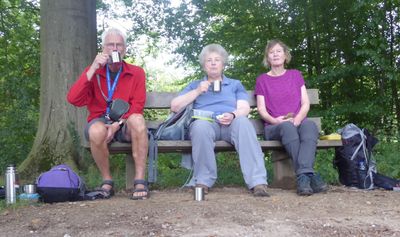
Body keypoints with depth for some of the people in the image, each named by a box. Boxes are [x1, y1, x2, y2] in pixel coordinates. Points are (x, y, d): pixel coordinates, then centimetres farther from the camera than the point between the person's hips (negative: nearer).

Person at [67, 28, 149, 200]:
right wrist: (93, 69, -17)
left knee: (137, 120, -35)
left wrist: (117, 124, -21)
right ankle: (107, 181, -14)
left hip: (125, 125, 0)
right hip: (100, 121, 0)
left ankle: (140, 181, -29)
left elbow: (137, 107, -5)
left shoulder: (136, 73, 3)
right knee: (96, 130, -36)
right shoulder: (93, 72, 3)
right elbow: (73, 99, -12)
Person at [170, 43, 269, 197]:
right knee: (200, 125, -39)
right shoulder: (195, 85, 28)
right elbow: (174, 106, 15)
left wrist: (233, 115, -13)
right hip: (206, 122, 0)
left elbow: (244, 108, 11)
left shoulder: (235, 84, 29)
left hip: (231, 123, 1)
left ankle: (258, 183, -44)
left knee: (243, 122, -37)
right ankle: (202, 182, -33)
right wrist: (197, 92, 4)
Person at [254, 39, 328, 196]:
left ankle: (303, 176, -51)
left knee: (310, 125, -35)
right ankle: (309, 175, -47)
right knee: (287, 127, -38)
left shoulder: (295, 75, 20)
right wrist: (276, 121, -15)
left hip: (298, 123, 1)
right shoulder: (262, 80, 16)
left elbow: (305, 103, 10)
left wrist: (297, 119, -11)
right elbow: (261, 109, 6)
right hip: (274, 127, -1)